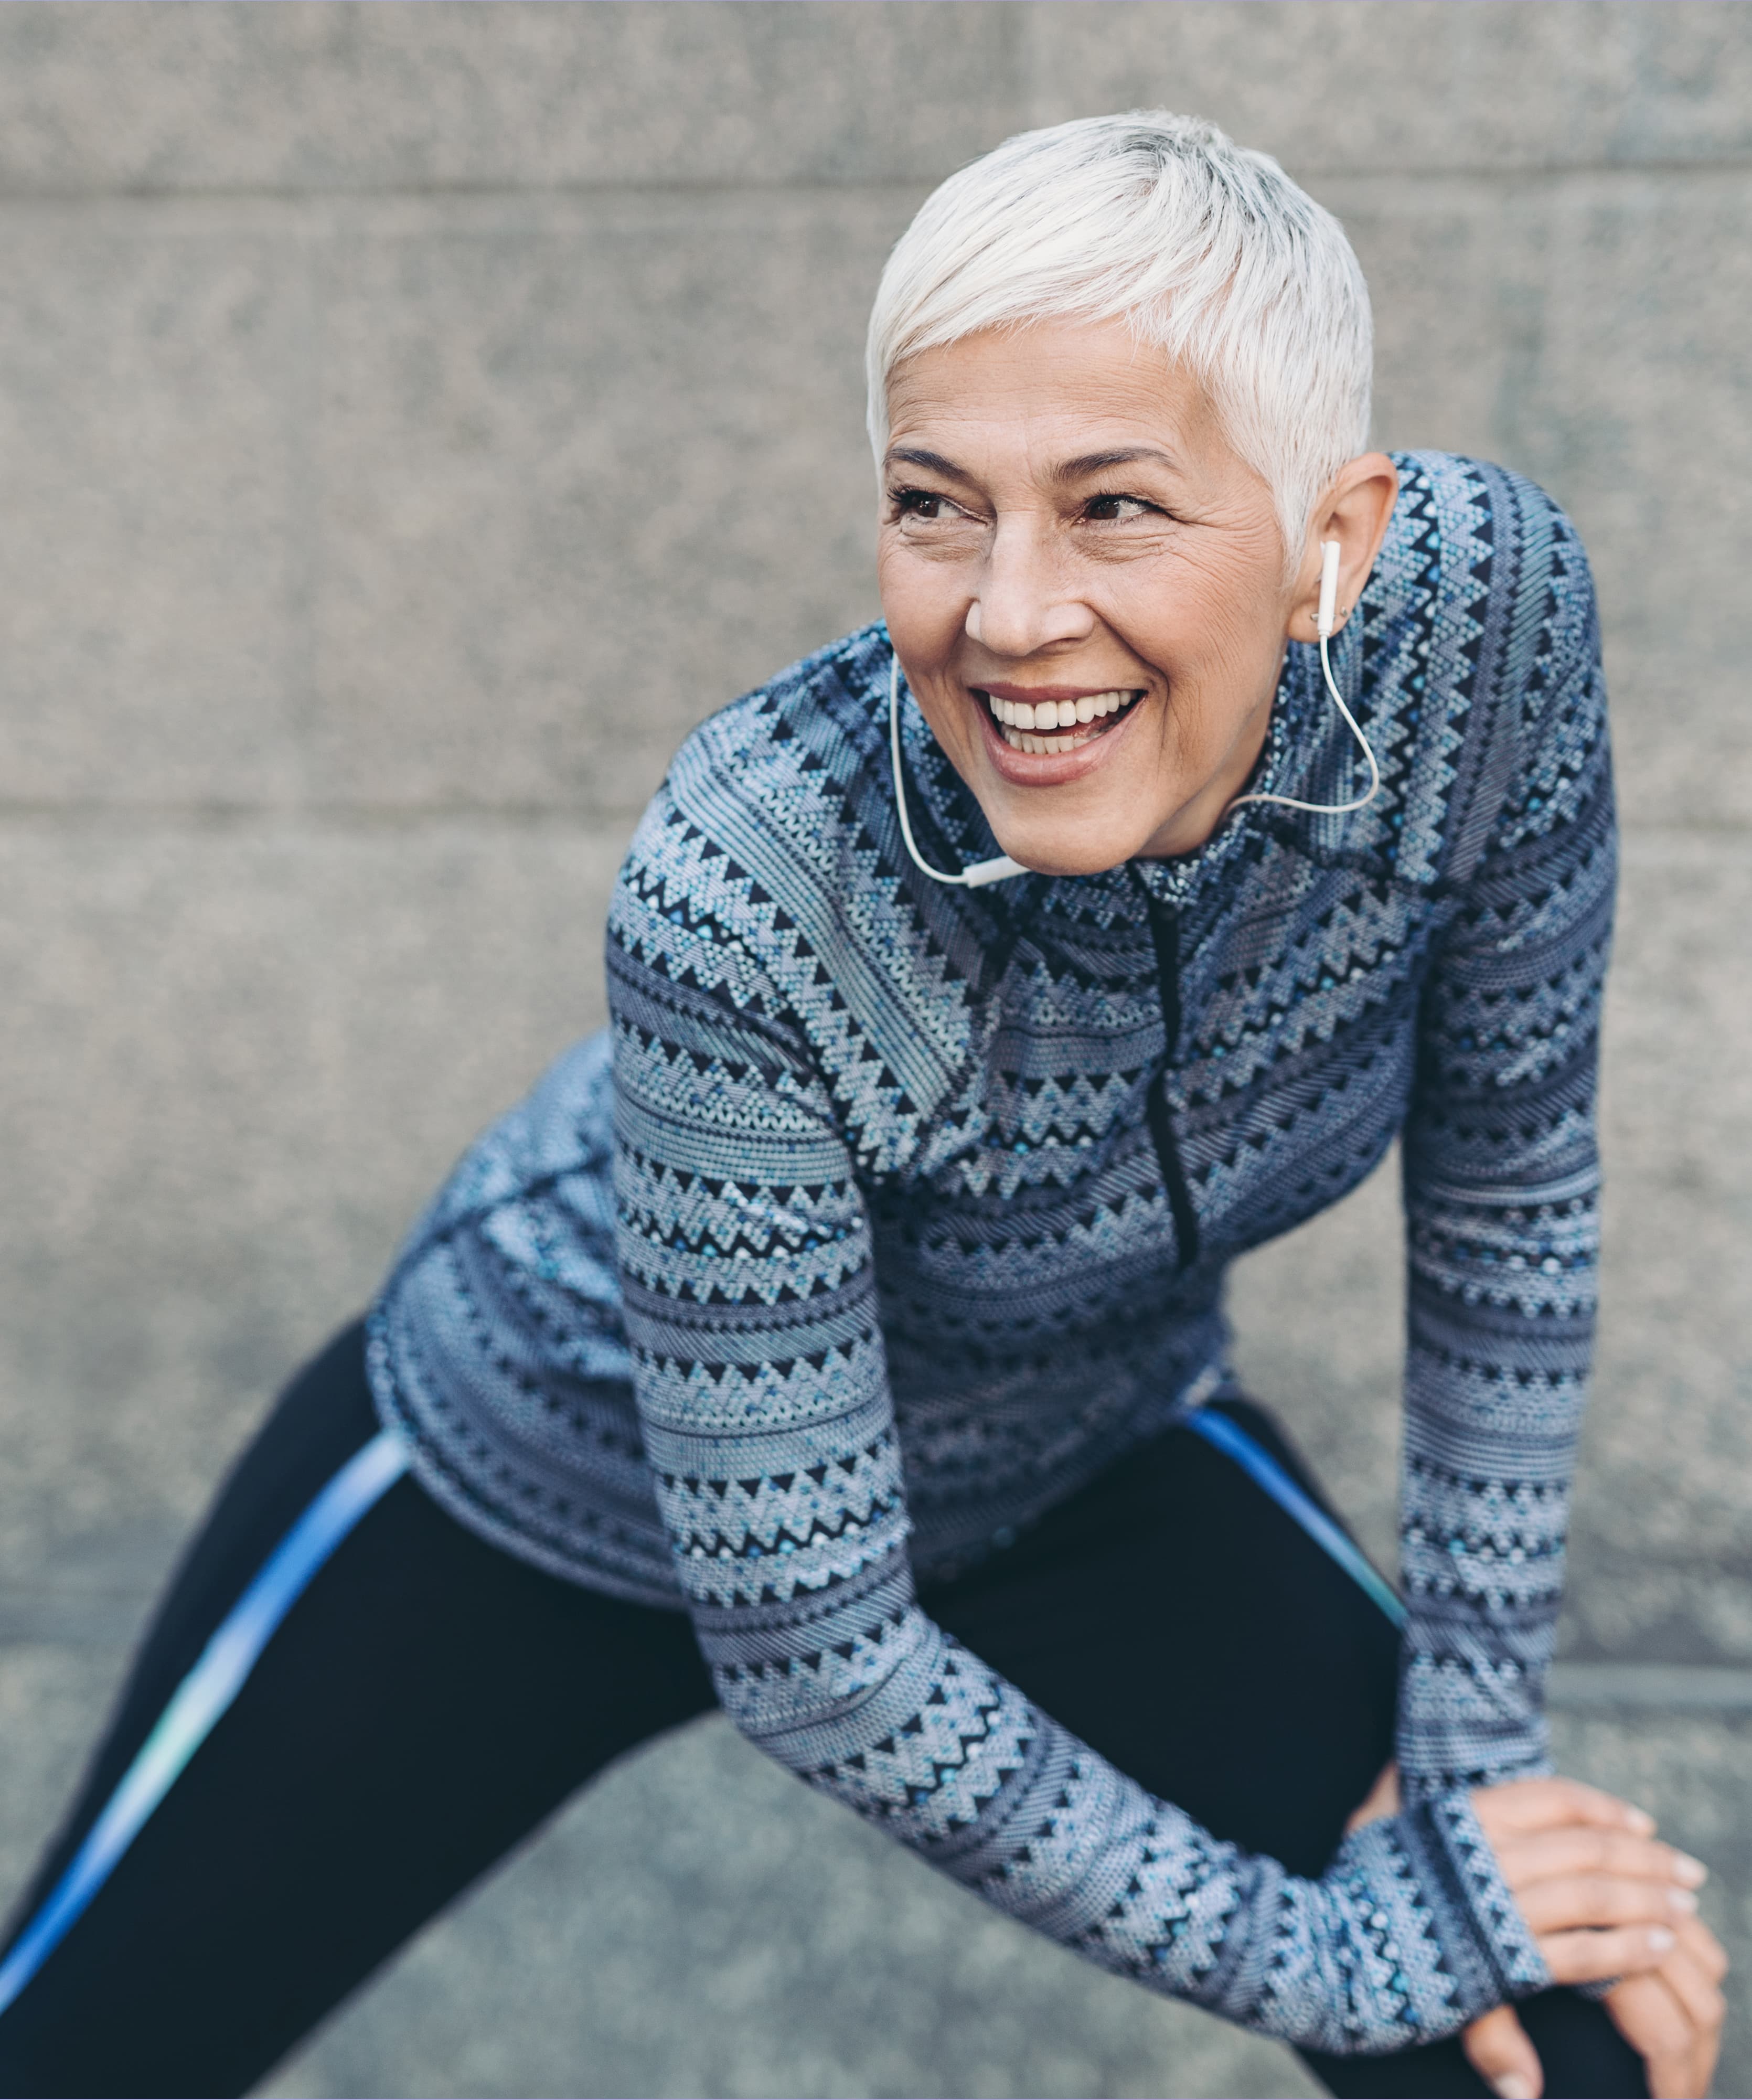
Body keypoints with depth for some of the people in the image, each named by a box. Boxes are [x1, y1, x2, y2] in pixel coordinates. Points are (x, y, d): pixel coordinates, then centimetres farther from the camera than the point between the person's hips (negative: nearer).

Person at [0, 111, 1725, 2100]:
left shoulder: (1484, 601, -28)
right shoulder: (747, 892, -38)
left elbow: (1507, 1182, -11)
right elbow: (804, 1651, -28)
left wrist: (1475, 1743, -8)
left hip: (1084, 1466, 3)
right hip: (568, 1475, -2)